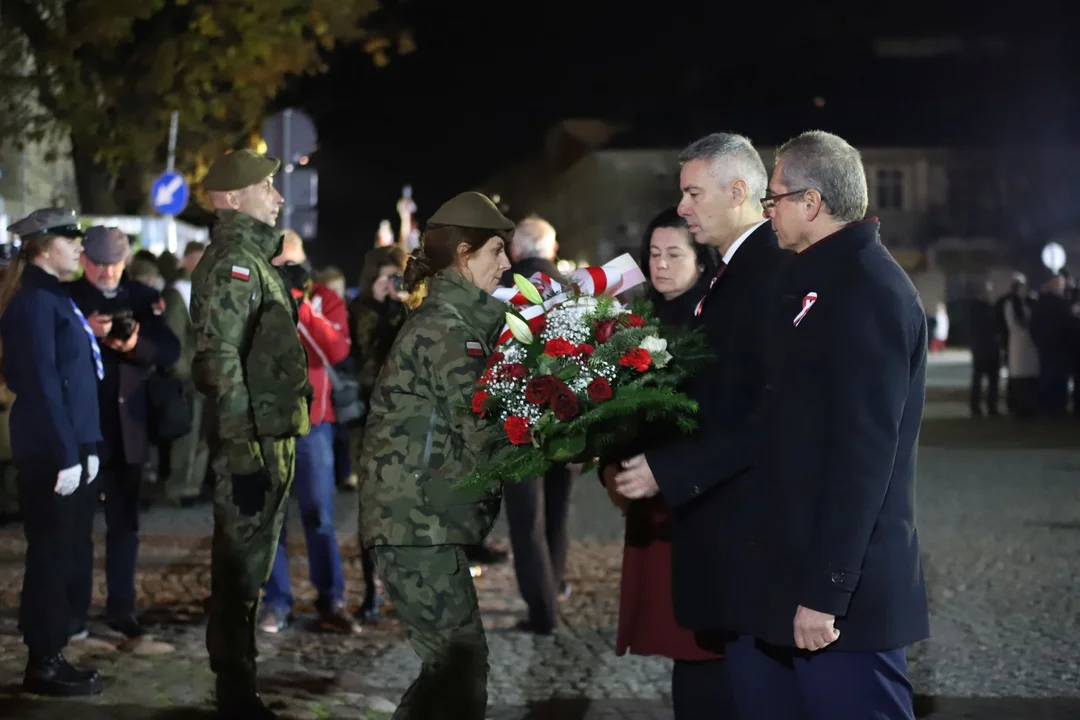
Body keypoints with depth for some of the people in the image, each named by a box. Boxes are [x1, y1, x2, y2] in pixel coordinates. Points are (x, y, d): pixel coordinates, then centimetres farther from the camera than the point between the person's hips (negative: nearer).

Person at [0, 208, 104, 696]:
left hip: (68, 448, 9)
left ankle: (50, 655, 20)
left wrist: (83, 449, 15)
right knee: (51, 555, -3)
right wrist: (66, 455, -20)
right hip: (51, 453, -9)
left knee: (62, 554, 13)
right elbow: (41, 383, -19)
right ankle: (43, 664, 5)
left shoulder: (53, 296, 16)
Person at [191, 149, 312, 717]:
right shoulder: (232, 263, -13)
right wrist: (242, 451, -25)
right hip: (252, 443, -10)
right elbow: (221, 363, -21)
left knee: (249, 569, 16)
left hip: (272, 438, 10)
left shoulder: (254, 259, 19)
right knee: (239, 572, -4)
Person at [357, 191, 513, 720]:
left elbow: (464, 423, 12)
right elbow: (483, 436, -16)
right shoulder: (447, 327, -13)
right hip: (419, 523, -10)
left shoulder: (455, 319, 18)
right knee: (462, 665, -8)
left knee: (451, 665, 12)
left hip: (421, 519, 10)